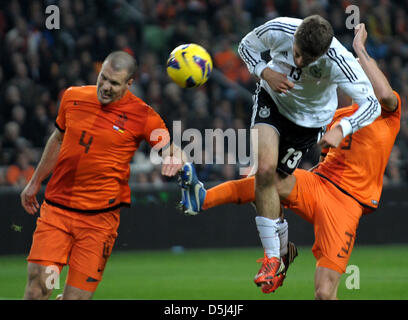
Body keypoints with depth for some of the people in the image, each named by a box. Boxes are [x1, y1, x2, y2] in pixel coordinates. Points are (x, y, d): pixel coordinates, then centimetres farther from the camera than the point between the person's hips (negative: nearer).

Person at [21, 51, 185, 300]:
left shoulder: (142, 116, -5)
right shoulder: (73, 97, 5)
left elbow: (172, 149, -2)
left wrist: (175, 158, -28)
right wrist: (35, 183, 29)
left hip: (100, 217, -2)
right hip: (55, 208, 2)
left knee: (76, 295, -7)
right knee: (39, 280, -14)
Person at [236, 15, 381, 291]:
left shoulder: (339, 62, -35)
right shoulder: (278, 30, -28)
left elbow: (372, 105, -29)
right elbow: (246, 46, -6)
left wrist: (341, 130, -45)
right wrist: (265, 73, -25)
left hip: (310, 119, -1)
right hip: (273, 99, 1)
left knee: (274, 180, -1)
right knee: (264, 169, -19)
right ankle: (273, 257, -10)